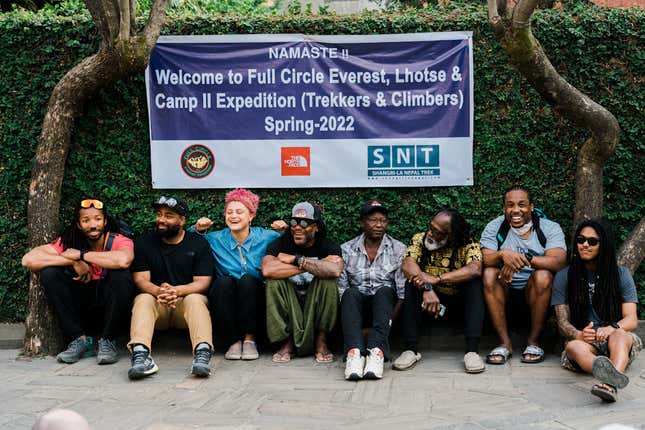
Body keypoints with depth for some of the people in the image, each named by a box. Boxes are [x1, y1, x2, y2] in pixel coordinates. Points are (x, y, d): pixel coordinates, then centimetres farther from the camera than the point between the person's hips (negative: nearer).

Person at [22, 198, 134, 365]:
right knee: (49, 273, -16)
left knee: (121, 276, -31)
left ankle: (108, 341, -13)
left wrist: (81, 255, -26)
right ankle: (79, 340, -10)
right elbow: (28, 259, -17)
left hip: (110, 307, -3)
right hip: (81, 310, 3)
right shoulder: (68, 242, -5)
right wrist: (74, 262, -23)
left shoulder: (119, 241, -13)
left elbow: (123, 260, -38)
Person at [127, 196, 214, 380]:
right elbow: (140, 279, -2)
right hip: (156, 303, 1)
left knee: (195, 299, -33)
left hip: (186, 299, -1)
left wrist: (177, 291, -26)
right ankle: (140, 354, -52)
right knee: (143, 299, -30)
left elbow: (202, 282, -5)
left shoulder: (199, 244, 5)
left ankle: (203, 353, -53)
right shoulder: (144, 243, 9)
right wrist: (158, 291, -26)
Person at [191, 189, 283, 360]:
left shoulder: (265, 237, 0)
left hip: (255, 300, -1)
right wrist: (198, 229, -3)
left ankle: (249, 338, -21)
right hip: (224, 304, 1)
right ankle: (233, 341, -20)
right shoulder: (216, 239, 1)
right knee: (223, 282, -31)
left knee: (247, 280, -31)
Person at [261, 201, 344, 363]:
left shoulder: (328, 247, -4)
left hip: (317, 307, 0)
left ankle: (321, 341, -12)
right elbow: (267, 270, -27)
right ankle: (287, 341, -15)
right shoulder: (281, 244, -3)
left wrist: (296, 259, -23)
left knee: (328, 279, -26)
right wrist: (315, 266, -25)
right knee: (274, 281, -24)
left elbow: (335, 270, -31)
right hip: (287, 307, 1)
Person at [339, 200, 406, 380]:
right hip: (356, 303, 1)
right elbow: (341, 288, 1)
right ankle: (354, 350, -52)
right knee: (351, 293, -32)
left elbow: (403, 291, -3)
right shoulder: (347, 249, 8)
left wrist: (393, 318, -17)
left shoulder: (398, 249, 6)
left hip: (386, 303, -1)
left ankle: (377, 350, -52)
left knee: (384, 291, -33)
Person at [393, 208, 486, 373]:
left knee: (474, 283, -28)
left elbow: (475, 269, -33)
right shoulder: (420, 239, -8)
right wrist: (426, 288, -42)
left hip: (458, 301, -1)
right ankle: (411, 349, -27)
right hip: (429, 298, 1)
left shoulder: (468, 245, -12)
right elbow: (407, 265, -25)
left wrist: (437, 279, -41)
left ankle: (472, 350, -33)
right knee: (412, 283, -27)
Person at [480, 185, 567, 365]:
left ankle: (533, 341, -16)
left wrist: (526, 259, -35)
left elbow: (559, 262, -19)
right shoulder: (494, 227, 3)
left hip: (536, 290, -1)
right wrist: (502, 254, -35)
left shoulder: (550, 228, -2)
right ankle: (505, 343, -21)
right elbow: (484, 259, -12)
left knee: (543, 275, -31)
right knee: (489, 273, -27)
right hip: (504, 291, 1)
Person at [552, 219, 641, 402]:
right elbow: (562, 322, 2)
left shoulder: (621, 274, 10)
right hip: (583, 340, 0)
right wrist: (579, 335, -23)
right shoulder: (564, 277, 9)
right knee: (573, 347, -36)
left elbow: (631, 320, 1)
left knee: (619, 336, -35)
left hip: (616, 339, 0)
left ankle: (610, 384, -66)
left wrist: (612, 328, -24)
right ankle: (607, 372, -70)